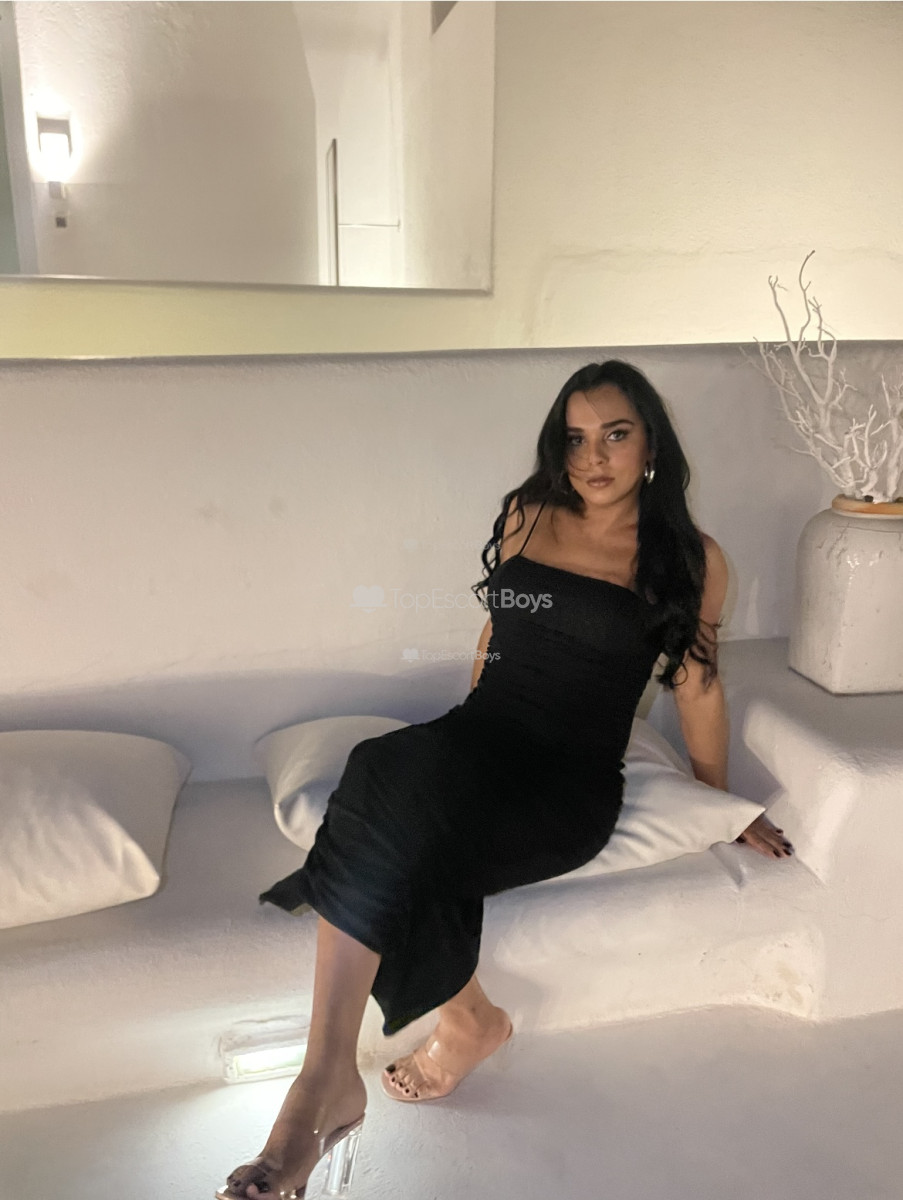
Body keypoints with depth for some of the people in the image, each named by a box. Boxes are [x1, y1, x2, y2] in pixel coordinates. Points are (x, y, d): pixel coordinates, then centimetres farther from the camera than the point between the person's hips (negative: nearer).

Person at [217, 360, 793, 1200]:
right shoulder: (528, 515, 10)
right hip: (480, 739, 4)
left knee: (394, 827, -30)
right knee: (388, 774, -31)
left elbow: (696, 687, 12)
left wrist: (724, 807, 21)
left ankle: (327, 1084, -16)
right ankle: (468, 1020, -11)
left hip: (571, 783, -4)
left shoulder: (692, 560, 1)